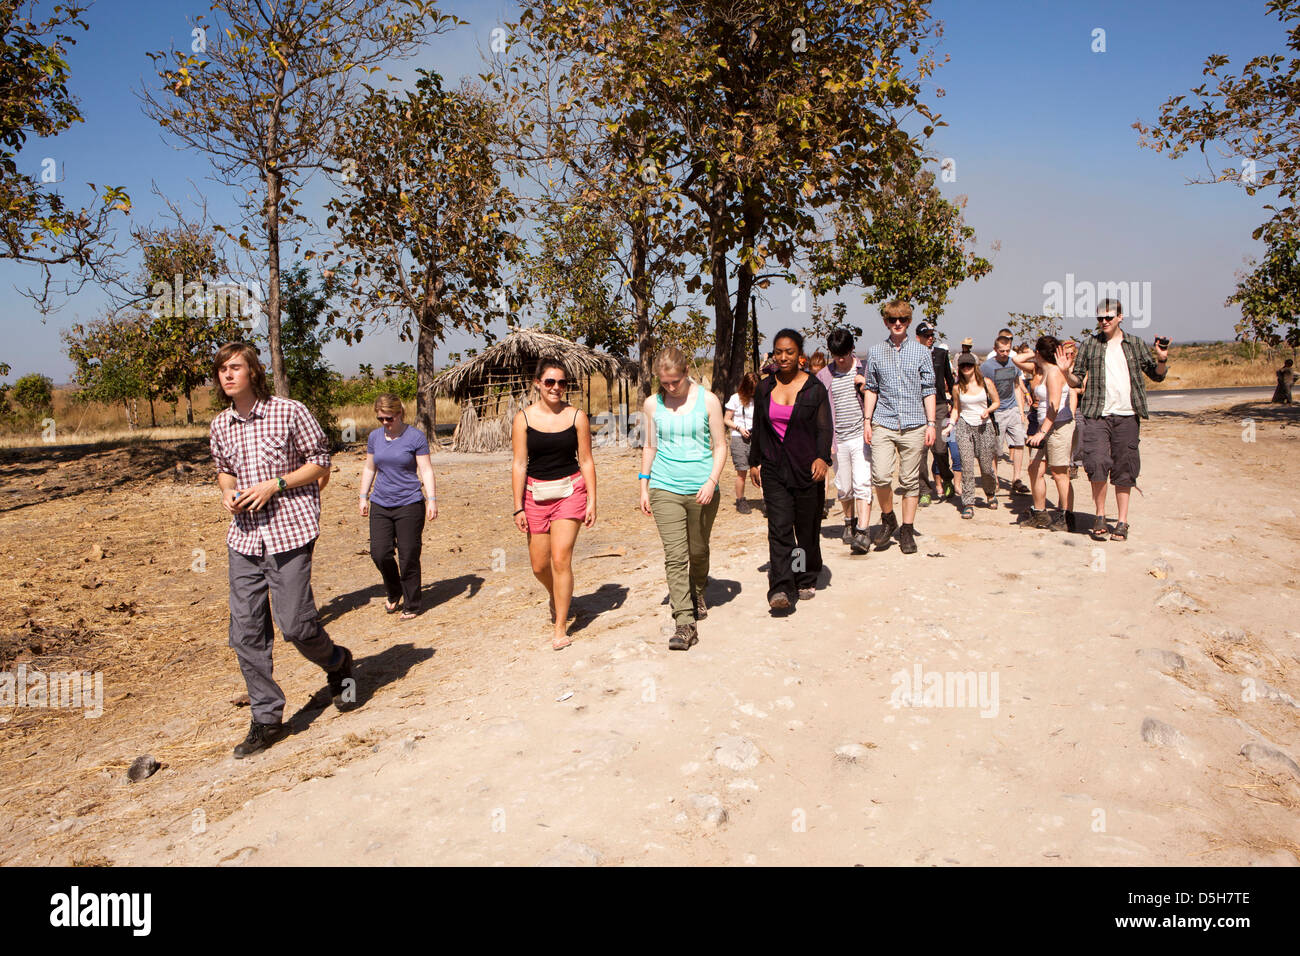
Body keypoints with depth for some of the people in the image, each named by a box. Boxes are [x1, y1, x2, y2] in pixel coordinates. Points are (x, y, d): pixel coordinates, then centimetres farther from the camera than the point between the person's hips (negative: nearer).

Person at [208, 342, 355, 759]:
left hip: (289, 529, -5)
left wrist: (274, 485, -14)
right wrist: (228, 493, 1)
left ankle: (337, 663, 28)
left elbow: (320, 462, -2)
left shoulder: (289, 412, -7)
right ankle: (267, 719, 16)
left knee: (295, 624, -5)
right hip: (244, 537, 5)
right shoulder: (220, 426, 8)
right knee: (246, 632, 3)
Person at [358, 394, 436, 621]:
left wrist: (431, 500, -11)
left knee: (408, 557, -2)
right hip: (380, 504, 4)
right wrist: (363, 496, 16)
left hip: (409, 504, -4)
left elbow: (426, 470, -5)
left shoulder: (415, 437, -5)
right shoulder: (374, 437, 9)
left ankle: (411, 606, 13)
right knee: (379, 553, -2)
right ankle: (394, 594, 25)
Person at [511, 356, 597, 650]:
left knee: (561, 560, -11)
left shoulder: (577, 416, -1)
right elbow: (519, 465, -1)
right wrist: (518, 507, -3)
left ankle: (560, 627, 3)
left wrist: (592, 501, -1)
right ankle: (556, 595, 42)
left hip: (570, 492, -1)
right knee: (539, 566, 7)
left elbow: (586, 461, 3)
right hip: (536, 494, 2)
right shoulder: (524, 418, -1)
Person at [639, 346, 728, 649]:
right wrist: (644, 487, 10)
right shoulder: (652, 404, 5)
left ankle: (697, 595, 42)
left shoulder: (707, 400, -1)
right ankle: (685, 622, -8)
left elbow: (720, 446, 2)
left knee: (698, 551, 14)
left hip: (701, 490, 0)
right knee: (675, 557, -9)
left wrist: (712, 481, -11)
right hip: (665, 488, 0)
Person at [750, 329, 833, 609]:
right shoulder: (764, 388, 8)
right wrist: (754, 462, 17)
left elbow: (824, 428, -5)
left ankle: (807, 581, 27)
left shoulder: (814, 388, -1)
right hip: (774, 469, 2)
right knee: (779, 527, -10)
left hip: (807, 469, -1)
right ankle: (781, 589, -14)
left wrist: (822, 457, -19)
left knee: (807, 528, 8)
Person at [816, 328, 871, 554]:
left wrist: (867, 387, -10)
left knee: (862, 484, -12)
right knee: (843, 488, 10)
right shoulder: (823, 376, 6)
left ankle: (862, 532, -13)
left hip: (861, 436, -2)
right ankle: (849, 521, 35)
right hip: (838, 440, 2)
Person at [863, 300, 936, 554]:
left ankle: (907, 531, 16)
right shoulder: (875, 352, 8)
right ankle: (888, 519, 11)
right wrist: (867, 421, 5)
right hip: (883, 424, 0)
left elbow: (928, 390, 7)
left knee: (910, 480, 3)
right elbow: (871, 389, 12)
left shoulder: (921, 352, 7)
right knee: (880, 476, -14)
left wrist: (931, 424, 1)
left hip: (914, 425, 0)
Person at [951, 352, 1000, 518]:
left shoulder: (986, 383, 1)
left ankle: (991, 493, 34)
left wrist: (988, 410, -9)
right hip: (964, 426, 0)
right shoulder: (957, 388, 4)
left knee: (986, 467, 2)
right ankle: (968, 504, -4)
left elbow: (996, 402, 10)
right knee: (967, 466, -10)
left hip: (983, 426, 0)